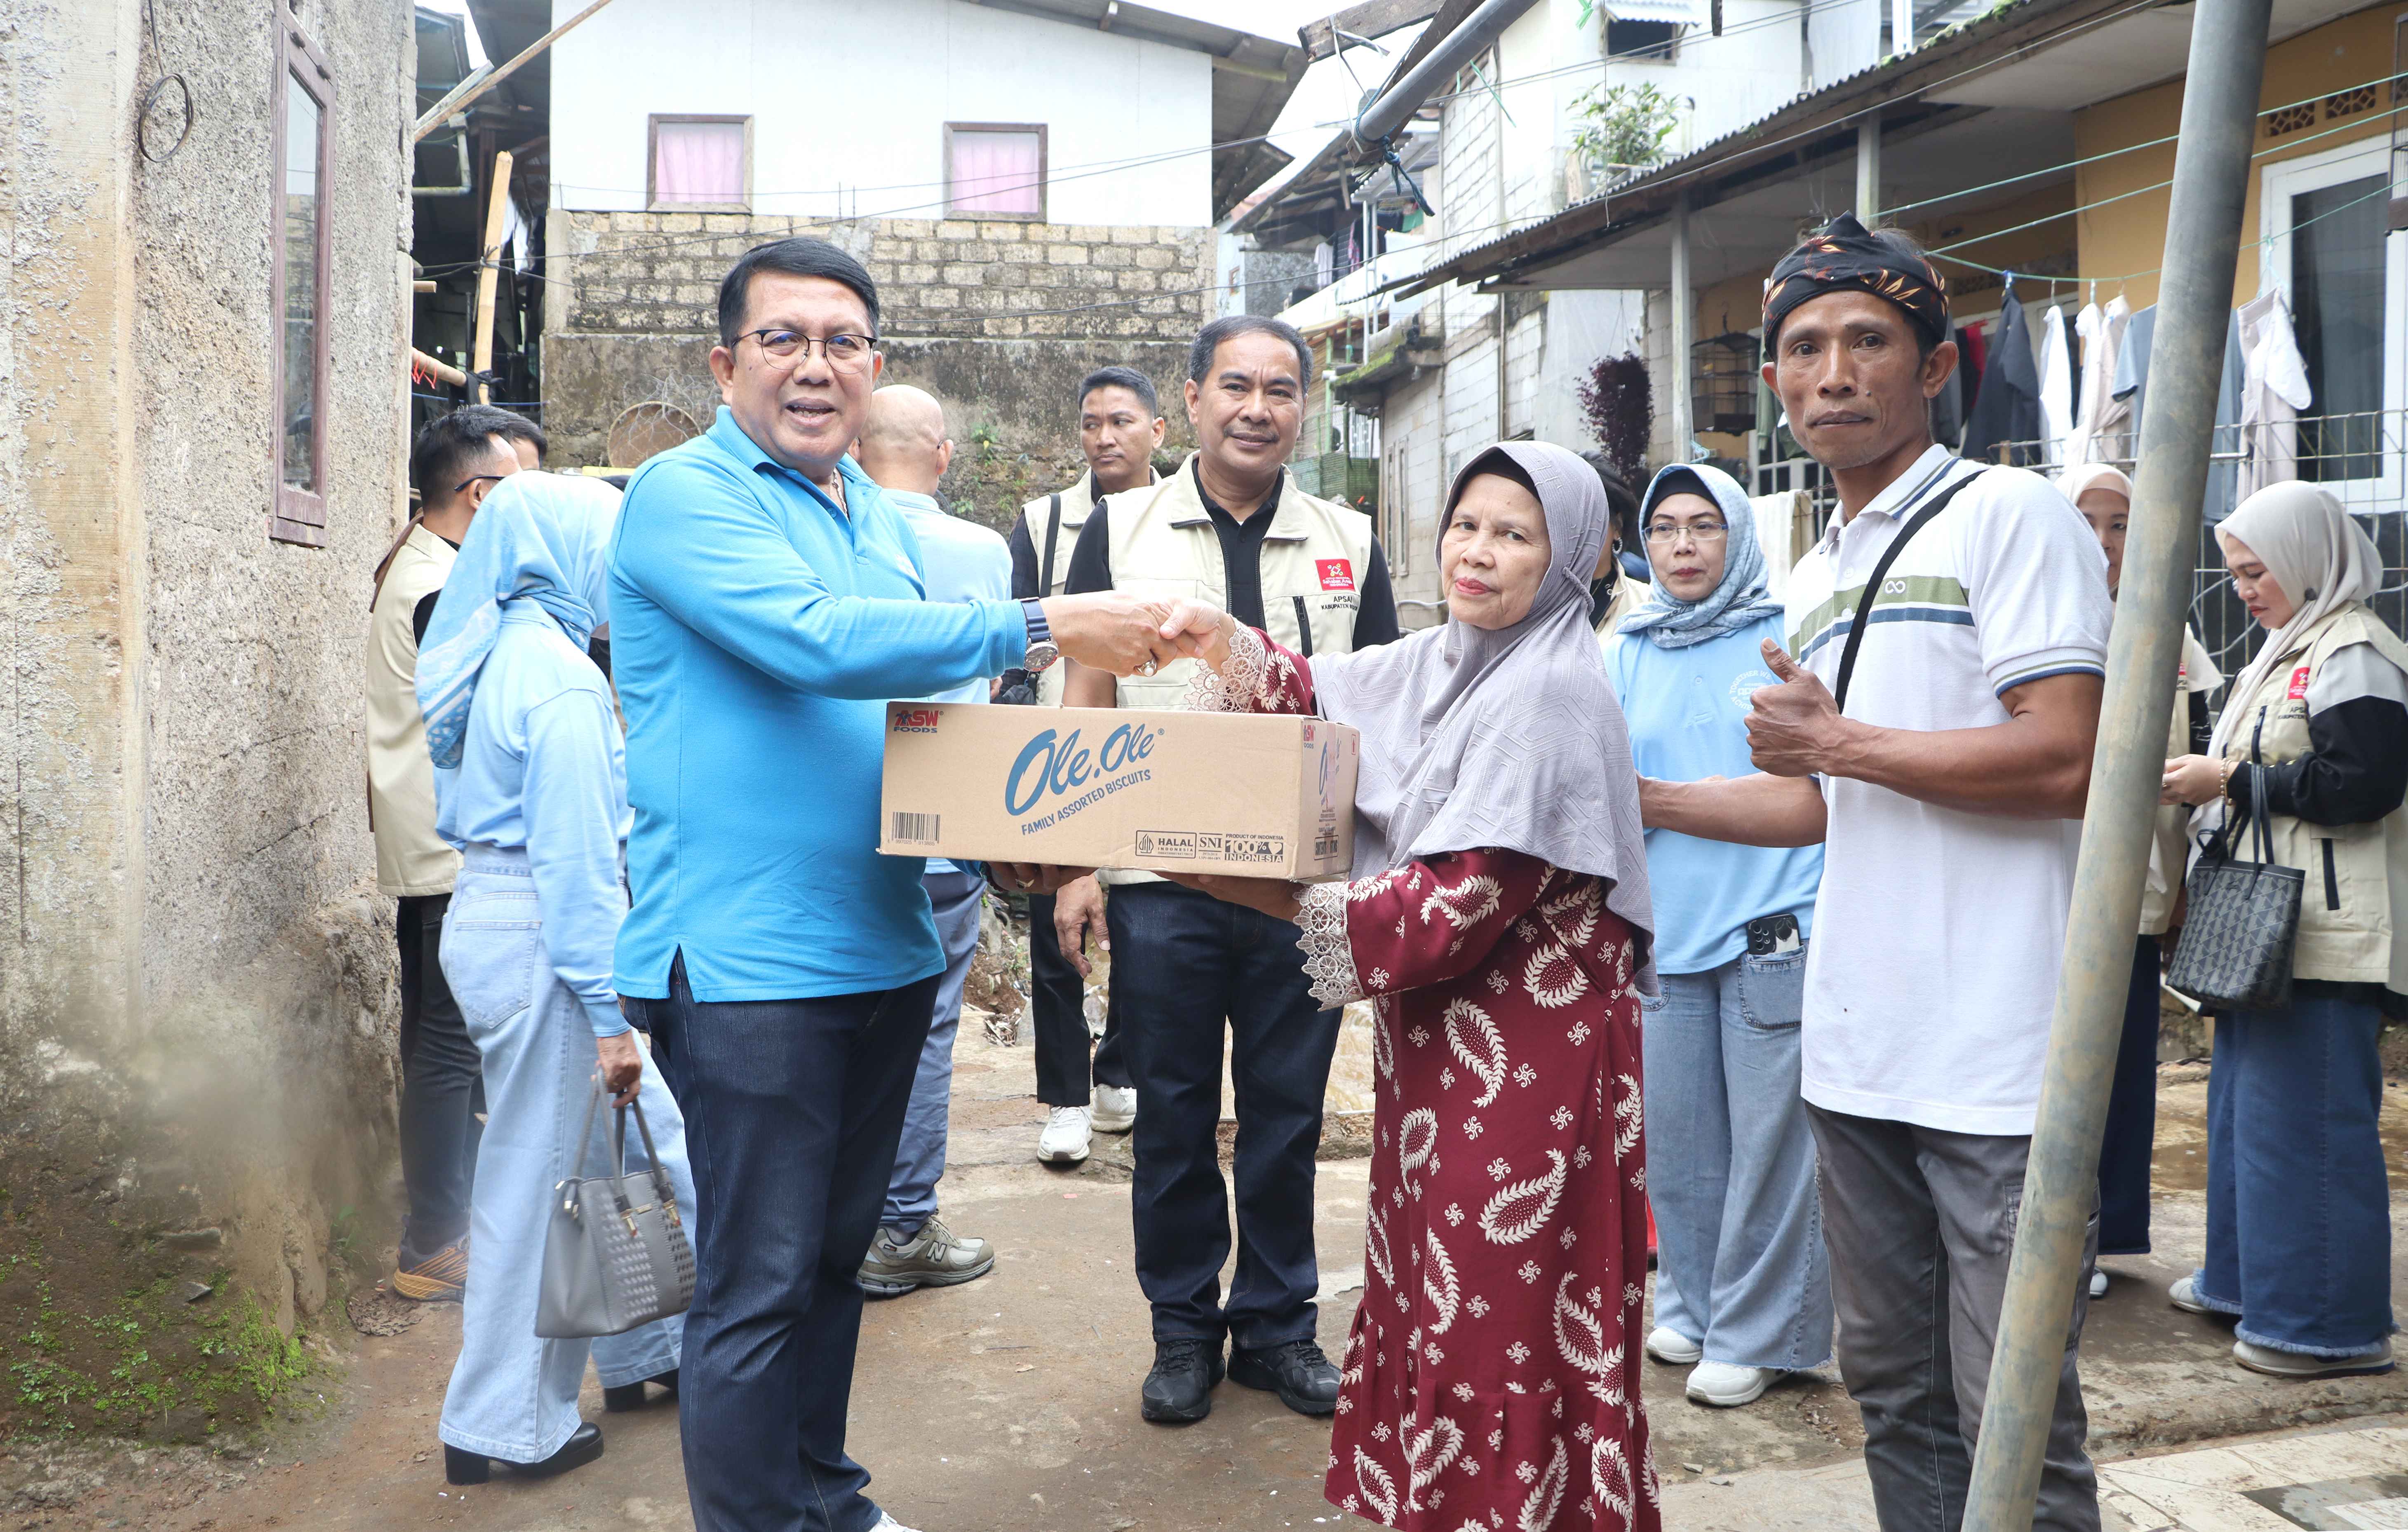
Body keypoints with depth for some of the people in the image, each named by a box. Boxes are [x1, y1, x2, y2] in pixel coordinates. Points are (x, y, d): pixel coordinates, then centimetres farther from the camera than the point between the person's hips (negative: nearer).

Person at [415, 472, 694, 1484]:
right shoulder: (561, 677, -18)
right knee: (534, 1181, 2)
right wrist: (607, 1011, -19)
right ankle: (505, 1427, 15)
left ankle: (650, 1350, 30)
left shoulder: (495, 659, 11)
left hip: (486, 916, 9)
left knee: (645, 1133, 18)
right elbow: (575, 856, -21)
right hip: (541, 940, -9)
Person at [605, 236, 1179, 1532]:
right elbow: (816, 641, -24)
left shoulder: (883, 520, 16)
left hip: (884, 949, 8)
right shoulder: (684, 496, -9)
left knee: (835, 1257, 19)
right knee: (757, 1286, -1)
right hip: (748, 961, -8)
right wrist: (1043, 626, -22)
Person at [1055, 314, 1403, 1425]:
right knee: (1172, 1112, 8)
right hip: (1160, 876, -1)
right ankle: (1183, 1326, 23)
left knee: (1288, 1108, 9)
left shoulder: (1349, 541, 8)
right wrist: (1076, 867, -4)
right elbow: (1083, 707, 4)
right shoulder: (1121, 530, 4)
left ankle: (1277, 1322, 25)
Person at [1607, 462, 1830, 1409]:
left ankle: (1757, 1332, 14)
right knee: (1674, 1136, 11)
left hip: (1776, 930, -4)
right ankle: (1692, 1308, 29)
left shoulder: (1790, 637, 0)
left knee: (1769, 1137, 0)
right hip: (1666, 932, 4)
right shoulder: (1627, 656, 12)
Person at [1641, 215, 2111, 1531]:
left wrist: (1838, 740, -9)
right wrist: (1633, 801, 21)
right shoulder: (1815, 579, 17)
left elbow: (2066, 759, -17)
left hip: (1995, 1062, -8)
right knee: (1894, 1390, 17)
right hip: (1854, 1055, 8)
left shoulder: (2009, 515, -7)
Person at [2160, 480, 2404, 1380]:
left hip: (2324, 934, -11)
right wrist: (2206, 780, 8)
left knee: (2305, 1120, -7)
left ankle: (2334, 1325, 1)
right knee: (2244, 1101, 17)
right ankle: (2245, 1281, 29)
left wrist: (2230, 780, -17)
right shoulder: (2288, 651, 18)